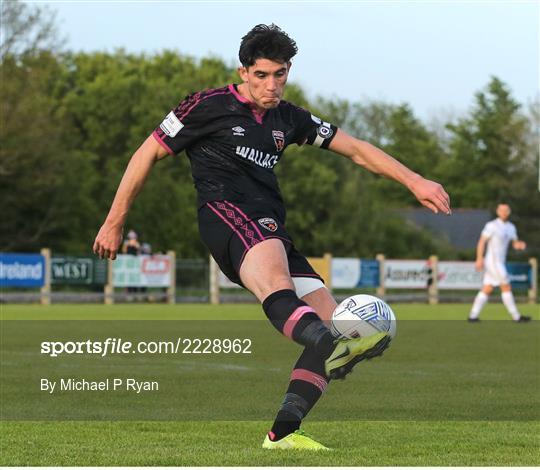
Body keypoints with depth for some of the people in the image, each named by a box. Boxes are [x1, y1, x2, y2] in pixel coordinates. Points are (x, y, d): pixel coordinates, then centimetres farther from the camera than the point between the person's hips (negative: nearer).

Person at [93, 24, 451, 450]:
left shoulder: (288, 119, 21)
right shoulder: (209, 106, 5)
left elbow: (357, 150, 24)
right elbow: (148, 154, 10)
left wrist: (414, 181, 14)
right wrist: (115, 223, 10)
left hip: (271, 229, 8)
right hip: (226, 212, -8)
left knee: (331, 320, -8)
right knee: (276, 279, -40)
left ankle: (282, 432, -8)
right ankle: (334, 349, -73)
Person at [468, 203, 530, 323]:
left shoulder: (511, 227, 13)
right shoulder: (492, 225, -10)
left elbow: (515, 244, 17)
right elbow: (481, 242, -12)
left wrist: (521, 245, -8)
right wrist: (479, 259, -20)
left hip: (500, 263, 8)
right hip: (493, 261, -8)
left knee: (487, 290, 5)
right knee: (507, 288, -6)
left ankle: (473, 316, 5)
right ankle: (516, 316, -2)